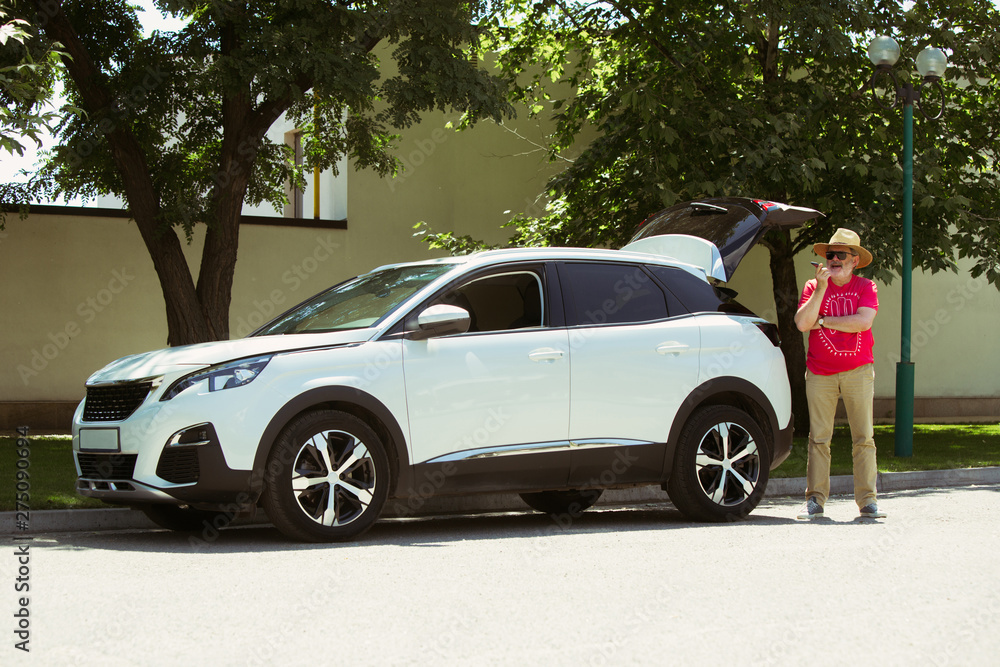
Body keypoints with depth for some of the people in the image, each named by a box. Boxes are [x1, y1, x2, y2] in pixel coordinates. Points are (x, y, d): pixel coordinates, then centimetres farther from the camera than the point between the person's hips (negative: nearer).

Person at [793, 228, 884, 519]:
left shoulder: (865, 287, 3)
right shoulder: (813, 287, 6)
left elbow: (863, 322, -14)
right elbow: (802, 323, -9)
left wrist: (822, 321, -8)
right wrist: (821, 288, -13)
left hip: (857, 371, -1)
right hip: (820, 374, 1)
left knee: (864, 438, -3)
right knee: (819, 438, -2)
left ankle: (867, 500, 1)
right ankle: (815, 500, 2)